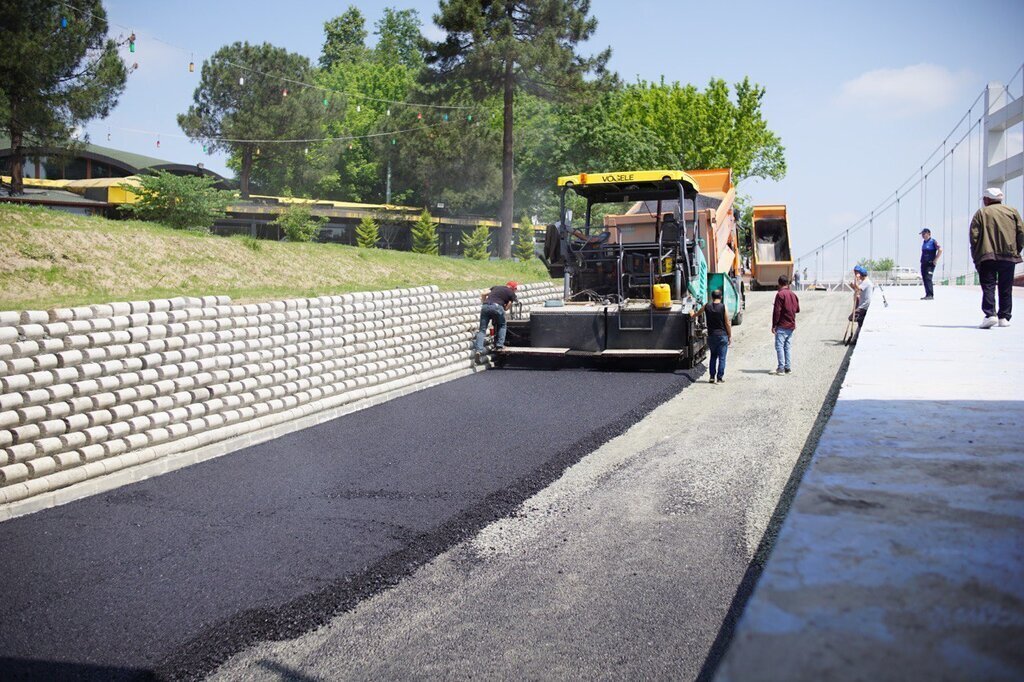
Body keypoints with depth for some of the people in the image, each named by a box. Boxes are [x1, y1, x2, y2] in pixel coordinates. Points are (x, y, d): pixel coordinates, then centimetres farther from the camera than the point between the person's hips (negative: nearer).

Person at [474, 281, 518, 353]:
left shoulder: (496, 287, 28)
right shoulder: (511, 293, 17)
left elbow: (483, 294, 21)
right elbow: (506, 308, 13)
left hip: (485, 306, 4)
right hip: (497, 306, -3)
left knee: (482, 330, 7)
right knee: (502, 326, 21)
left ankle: (479, 349, -5)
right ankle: (499, 345, 11)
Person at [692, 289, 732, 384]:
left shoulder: (707, 306, 1)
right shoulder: (723, 307, -8)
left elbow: (694, 315, 15)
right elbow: (727, 323, -7)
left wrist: (692, 312, 38)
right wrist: (730, 336, 2)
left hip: (711, 335, 3)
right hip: (722, 335, -3)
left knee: (713, 356, 16)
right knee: (722, 357, 3)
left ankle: (711, 377, 11)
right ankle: (720, 378, 0)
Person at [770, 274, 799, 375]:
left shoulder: (780, 294, -11)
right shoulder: (793, 295, 10)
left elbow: (777, 311, -15)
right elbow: (797, 309, 17)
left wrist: (774, 325, -12)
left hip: (782, 326, -7)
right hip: (791, 326, 7)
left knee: (779, 346, -5)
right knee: (787, 347, 12)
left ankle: (781, 368, -10)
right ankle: (788, 367, 12)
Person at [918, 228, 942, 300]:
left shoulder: (933, 242, -8)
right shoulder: (924, 242, 16)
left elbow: (940, 250, -18)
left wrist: (935, 260, -17)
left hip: (930, 263, -8)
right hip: (923, 263, 8)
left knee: (928, 278, -16)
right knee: (924, 279, 7)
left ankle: (930, 295, -18)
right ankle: (927, 295, 13)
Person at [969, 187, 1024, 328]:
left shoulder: (981, 213, 4)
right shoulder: (1012, 211, 11)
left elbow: (974, 236, -5)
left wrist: (976, 256, 2)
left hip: (987, 257, -3)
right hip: (1009, 256, 3)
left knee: (988, 287, -4)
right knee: (1006, 289, 11)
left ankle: (990, 314, -20)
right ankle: (1004, 317, 10)